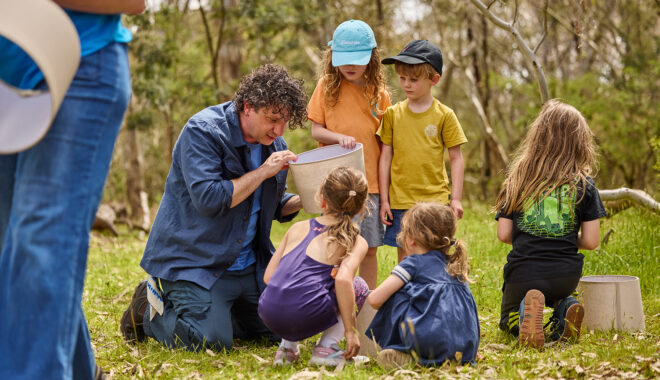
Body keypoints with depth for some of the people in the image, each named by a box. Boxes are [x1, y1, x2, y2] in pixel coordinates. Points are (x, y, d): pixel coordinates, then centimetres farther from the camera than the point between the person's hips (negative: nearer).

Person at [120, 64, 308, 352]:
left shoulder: (274, 144, 7)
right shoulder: (203, 131, -16)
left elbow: (274, 206, 17)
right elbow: (209, 199, -27)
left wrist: (303, 200, -4)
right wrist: (263, 172, -21)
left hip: (249, 265, 8)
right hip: (194, 260, -8)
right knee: (211, 339, -22)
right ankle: (150, 312, 7)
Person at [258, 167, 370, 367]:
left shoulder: (298, 228, 21)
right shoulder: (356, 242, 7)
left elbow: (268, 276, 17)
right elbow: (343, 279, -12)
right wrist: (350, 330, -6)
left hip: (269, 314, 5)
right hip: (306, 315, -5)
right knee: (359, 287, 20)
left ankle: (287, 346, 21)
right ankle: (326, 347, 9)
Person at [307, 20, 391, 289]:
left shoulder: (379, 93, 4)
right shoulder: (327, 86, 2)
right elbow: (316, 130, 3)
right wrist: (340, 137, -18)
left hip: (371, 183, 1)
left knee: (370, 248, 6)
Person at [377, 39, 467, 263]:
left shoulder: (444, 115, 0)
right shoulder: (393, 114, 4)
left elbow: (456, 158, 3)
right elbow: (385, 158, 7)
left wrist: (456, 199, -2)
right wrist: (384, 200, 4)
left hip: (436, 201, -1)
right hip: (401, 201, 2)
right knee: (404, 257, 7)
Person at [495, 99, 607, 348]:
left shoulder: (518, 179, 1)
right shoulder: (584, 185, -2)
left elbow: (503, 234, 0)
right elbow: (591, 241, -3)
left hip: (523, 273, -1)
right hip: (565, 276, 2)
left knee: (508, 321, 24)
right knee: (555, 295, 37)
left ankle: (526, 310, -12)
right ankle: (564, 307, 0)